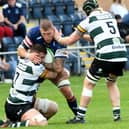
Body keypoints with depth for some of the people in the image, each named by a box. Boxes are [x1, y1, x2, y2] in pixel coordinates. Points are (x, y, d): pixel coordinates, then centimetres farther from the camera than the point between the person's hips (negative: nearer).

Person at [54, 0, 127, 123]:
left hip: (105, 55, -5)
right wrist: (84, 36, 43)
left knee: (88, 83, 12)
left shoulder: (88, 21, 5)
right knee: (112, 82, 28)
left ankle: (80, 116, 9)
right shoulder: (110, 16, 20)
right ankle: (117, 114, 18)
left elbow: (70, 40, 14)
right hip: (122, 54, 5)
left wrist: (58, 38, 33)